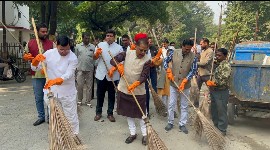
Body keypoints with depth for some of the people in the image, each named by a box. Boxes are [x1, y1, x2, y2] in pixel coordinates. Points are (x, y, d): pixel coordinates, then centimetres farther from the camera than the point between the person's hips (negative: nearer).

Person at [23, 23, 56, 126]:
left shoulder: (52, 44, 2)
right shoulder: (30, 43, 6)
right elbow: (25, 56, 15)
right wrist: (26, 57, -8)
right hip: (36, 75, 2)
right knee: (38, 98, 9)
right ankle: (41, 116, 23)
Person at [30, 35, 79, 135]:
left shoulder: (73, 58, -13)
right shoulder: (49, 53, -5)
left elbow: (68, 74, -25)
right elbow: (35, 68, 0)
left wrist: (55, 81, -43)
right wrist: (36, 60, -23)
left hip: (67, 92, -3)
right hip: (51, 91, 3)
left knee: (71, 115, 7)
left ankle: (74, 135, 23)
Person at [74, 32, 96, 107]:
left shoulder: (93, 47, 4)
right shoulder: (78, 46, 5)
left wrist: (95, 68, 1)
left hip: (90, 69, 0)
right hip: (80, 69, 0)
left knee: (89, 86, 5)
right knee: (79, 85, 4)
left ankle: (88, 101, 14)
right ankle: (79, 100, 18)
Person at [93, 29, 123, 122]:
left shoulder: (119, 47, 1)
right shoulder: (100, 45, 4)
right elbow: (95, 58, 3)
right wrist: (97, 53, -19)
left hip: (113, 75, -1)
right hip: (101, 74, 1)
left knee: (111, 95, 9)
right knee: (100, 94, 10)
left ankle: (110, 113, 22)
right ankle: (98, 112, 24)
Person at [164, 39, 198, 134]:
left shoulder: (193, 57, -9)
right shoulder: (174, 53, -7)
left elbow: (193, 70, -10)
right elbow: (165, 61, 5)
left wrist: (184, 81, -19)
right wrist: (168, 71, -11)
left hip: (185, 85, 0)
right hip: (173, 84, 1)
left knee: (184, 106, 9)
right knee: (171, 104, 8)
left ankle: (182, 124, 22)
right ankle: (170, 123, 24)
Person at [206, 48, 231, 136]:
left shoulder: (226, 66, -16)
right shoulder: (216, 63, 10)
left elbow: (223, 80, -23)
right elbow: (212, 75, 23)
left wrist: (213, 83, -21)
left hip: (221, 92, -8)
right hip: (213, 91, 8)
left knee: (221, 111, 2)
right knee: (213, 110, 17)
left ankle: (222, 130, 14)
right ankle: (215, 126, 33)